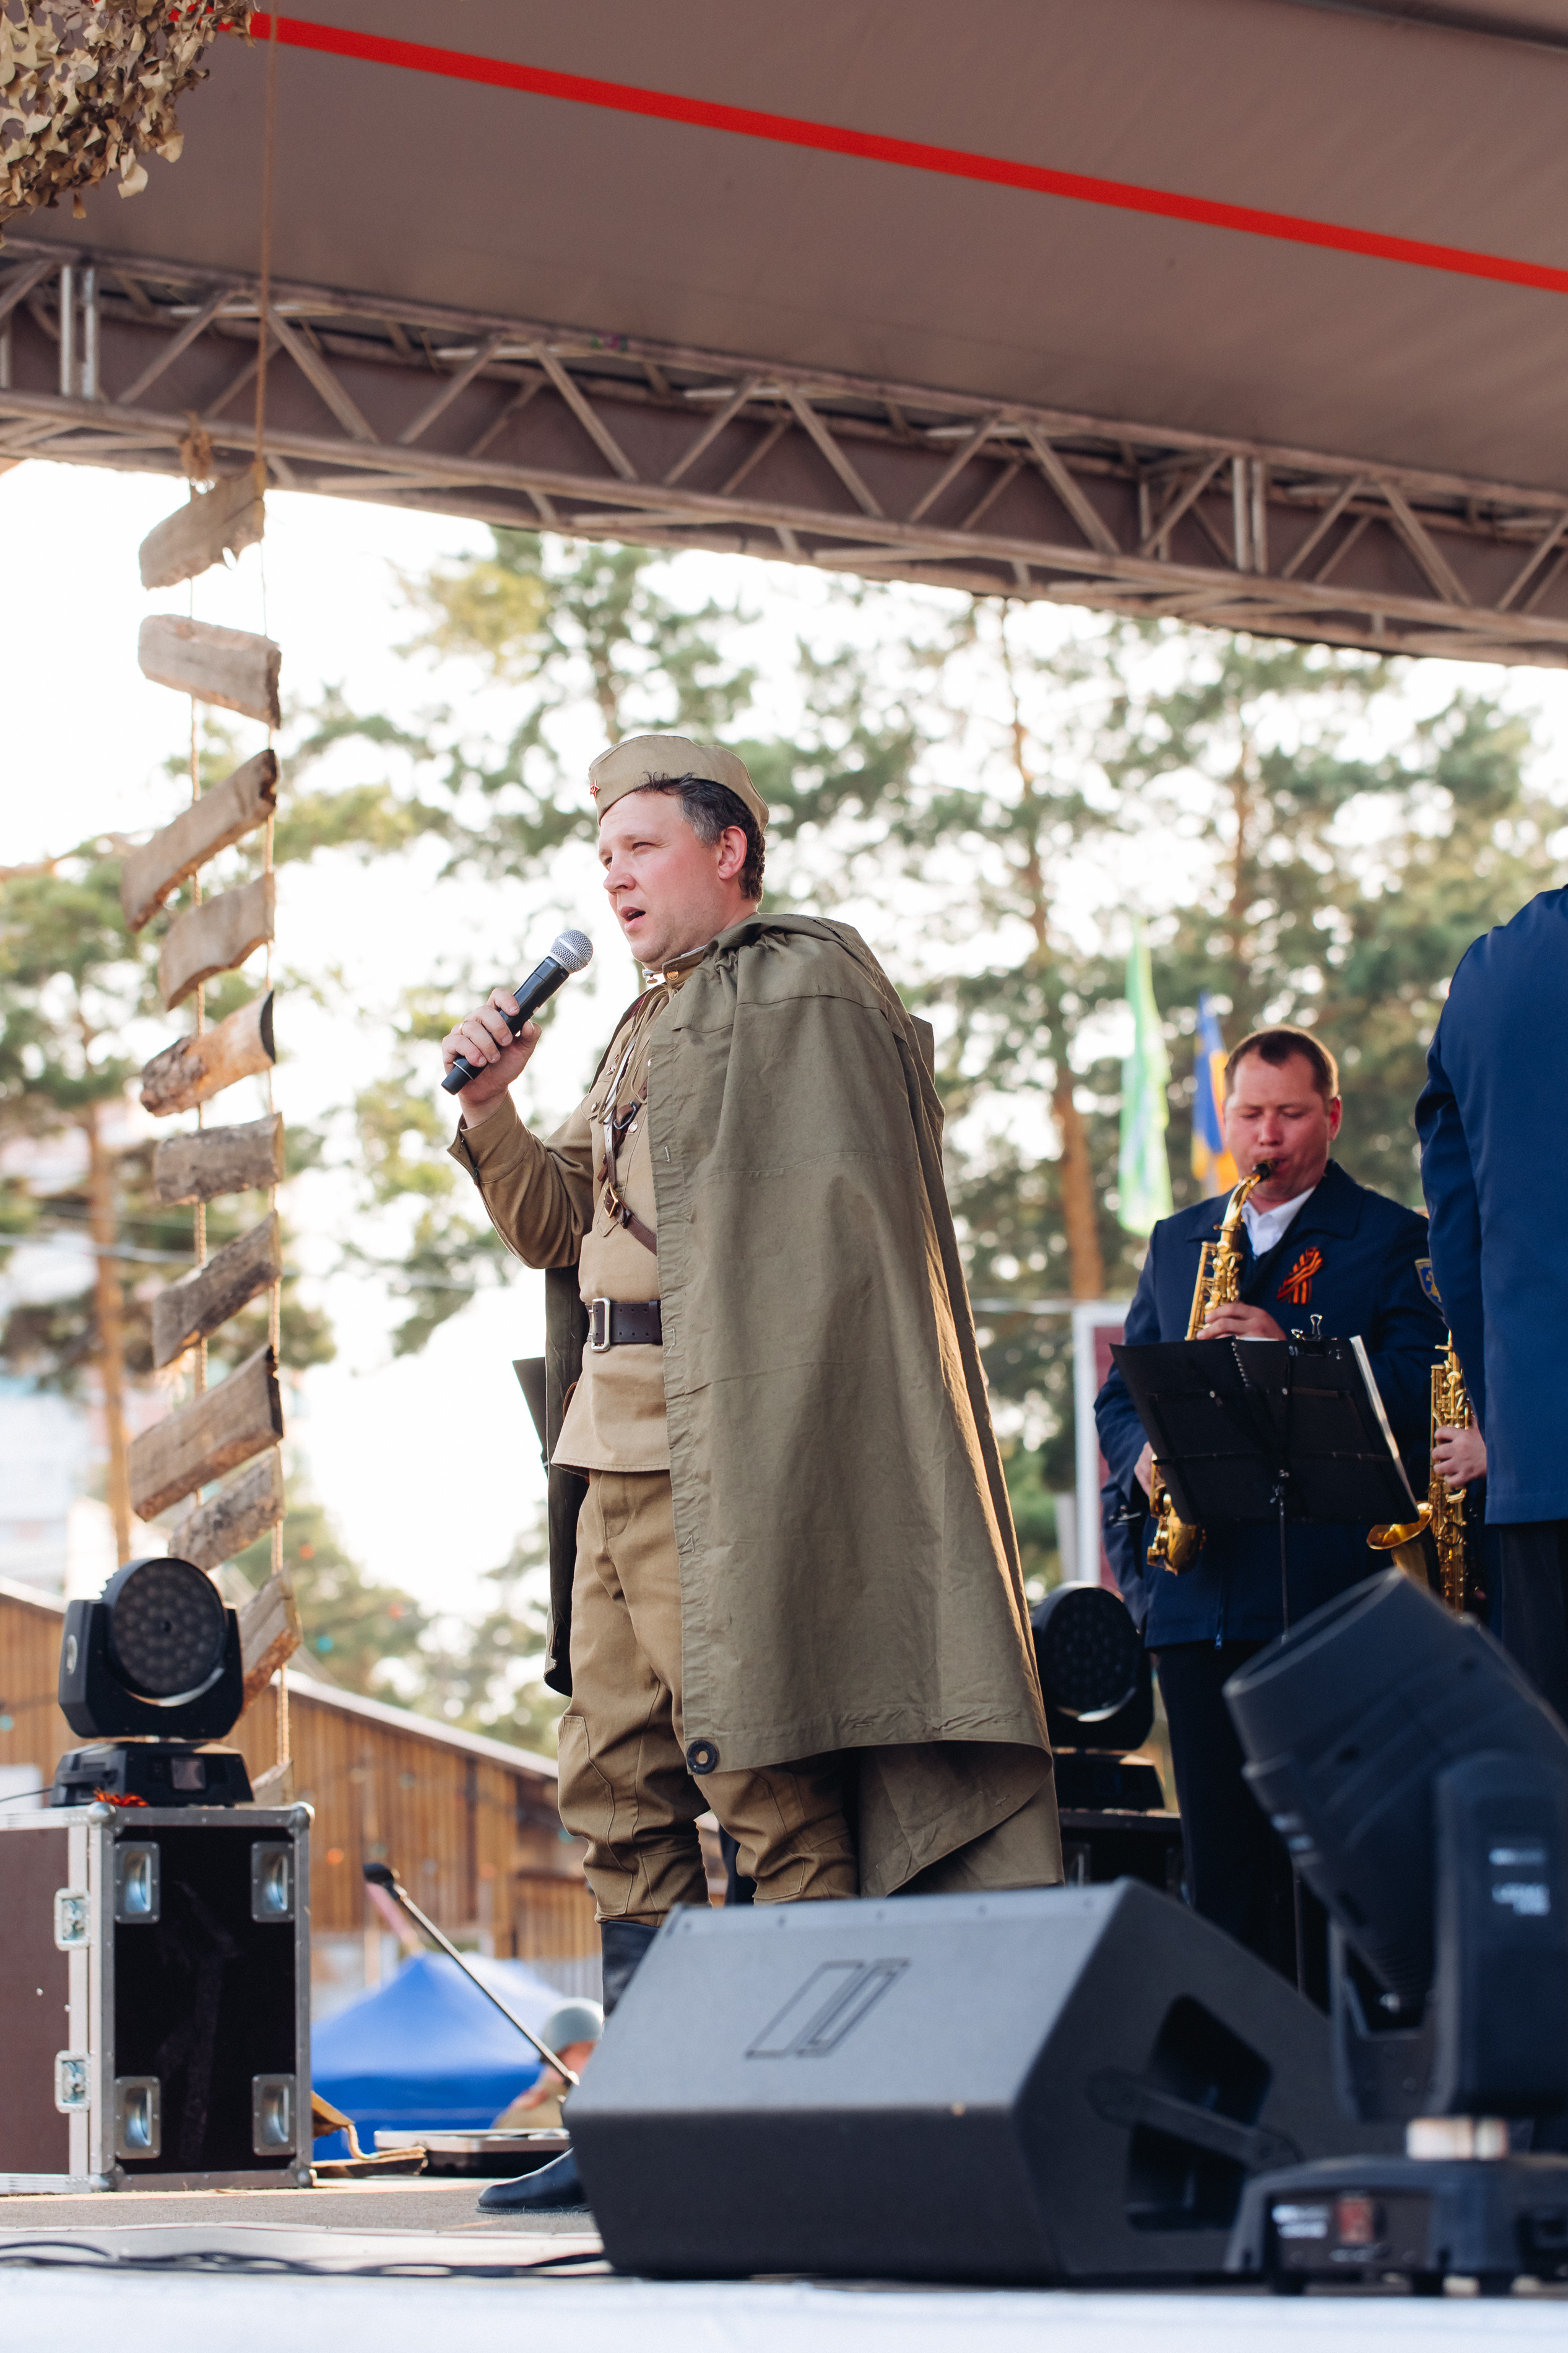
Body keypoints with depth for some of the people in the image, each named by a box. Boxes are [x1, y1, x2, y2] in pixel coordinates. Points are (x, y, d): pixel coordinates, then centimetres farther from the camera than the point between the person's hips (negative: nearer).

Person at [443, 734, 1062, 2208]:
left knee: (760, 1770, -9)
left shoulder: (800, 986, -5)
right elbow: (555, 1225, 23)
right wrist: (491, 1106, 6)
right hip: (613, 1444, 10)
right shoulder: (650, 1027, 23)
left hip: (721, 1440, -9)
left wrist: (742, 1430, -20)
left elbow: (818, 1224, -13)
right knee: (614, 1775, 8)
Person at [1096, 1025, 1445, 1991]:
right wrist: (1144, 1456, -1)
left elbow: (1418, 1390, -6)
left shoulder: (1392, 1239, 5)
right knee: (1222, 1857, 2)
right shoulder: (1177, 1242, 21)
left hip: (1331, 1580, -4)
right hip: (1200, 1595, 4)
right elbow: (1120, 1393, 21)